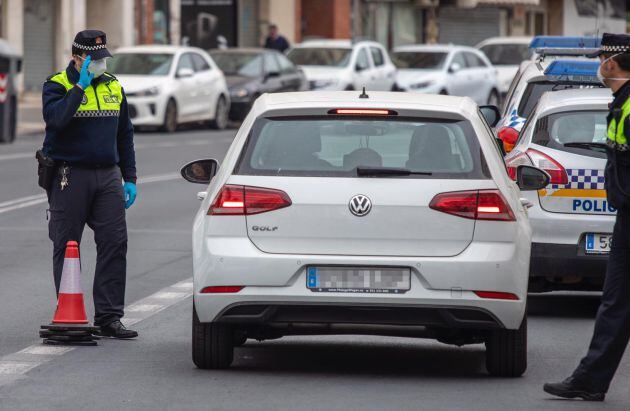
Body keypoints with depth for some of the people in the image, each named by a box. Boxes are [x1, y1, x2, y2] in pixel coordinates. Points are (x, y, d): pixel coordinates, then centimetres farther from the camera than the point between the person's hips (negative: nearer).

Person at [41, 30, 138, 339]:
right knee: (66, 247, 1)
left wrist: (129, 178, 14)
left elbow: (125, 135, 19)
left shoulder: (113, 87, 13)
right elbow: (56, 118, -24)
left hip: (108, 176, 4)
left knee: (115, 243, -3)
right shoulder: (58, 85, -3)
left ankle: (109, 317, 1)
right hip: (69, 177, -4)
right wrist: (81, 86, -19)